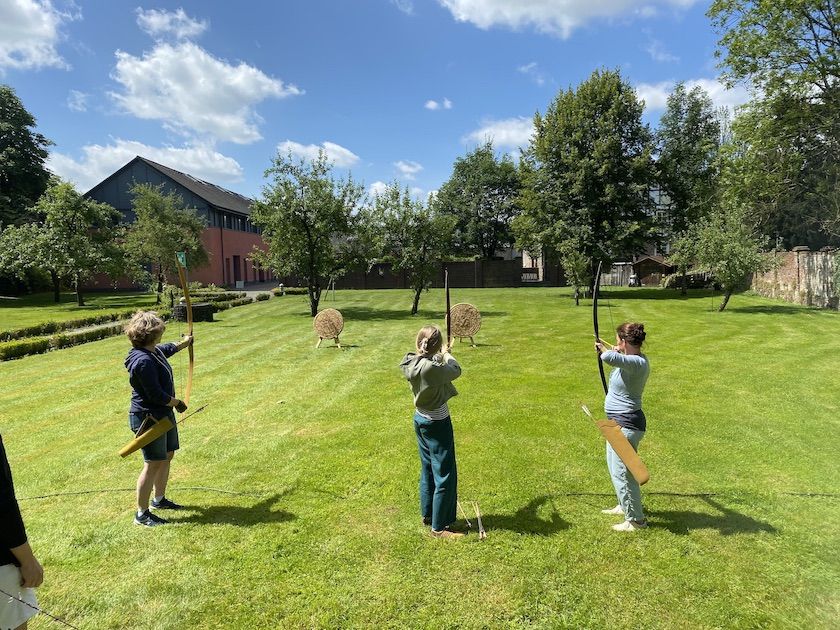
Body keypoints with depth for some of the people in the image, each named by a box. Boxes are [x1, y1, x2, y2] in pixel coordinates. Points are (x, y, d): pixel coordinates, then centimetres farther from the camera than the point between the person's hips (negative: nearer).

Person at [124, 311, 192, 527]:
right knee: (153, 464, -2)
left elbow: (166, 350, 29)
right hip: (148, 418, -10)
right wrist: (177, 403, -10)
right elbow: (156, 395, -26)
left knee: (167, 456, 20)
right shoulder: (143, 361, -27)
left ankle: (159, 499, 38)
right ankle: (141, 514, 12)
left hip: (163, 414, 10)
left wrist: (183, 343, 46)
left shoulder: (154, 351, 3)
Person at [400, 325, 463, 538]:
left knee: (427, 469, 23)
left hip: (420, 420, 8)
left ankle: (427, 514, 37)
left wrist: (440, 356, 23)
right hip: (437, 424, -8)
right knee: (445, 475, 4)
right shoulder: (432, 368, -30)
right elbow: (455, 370, -10)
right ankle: (439, 527, 14)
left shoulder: (410, 363, -8)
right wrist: (446, 354, 9)